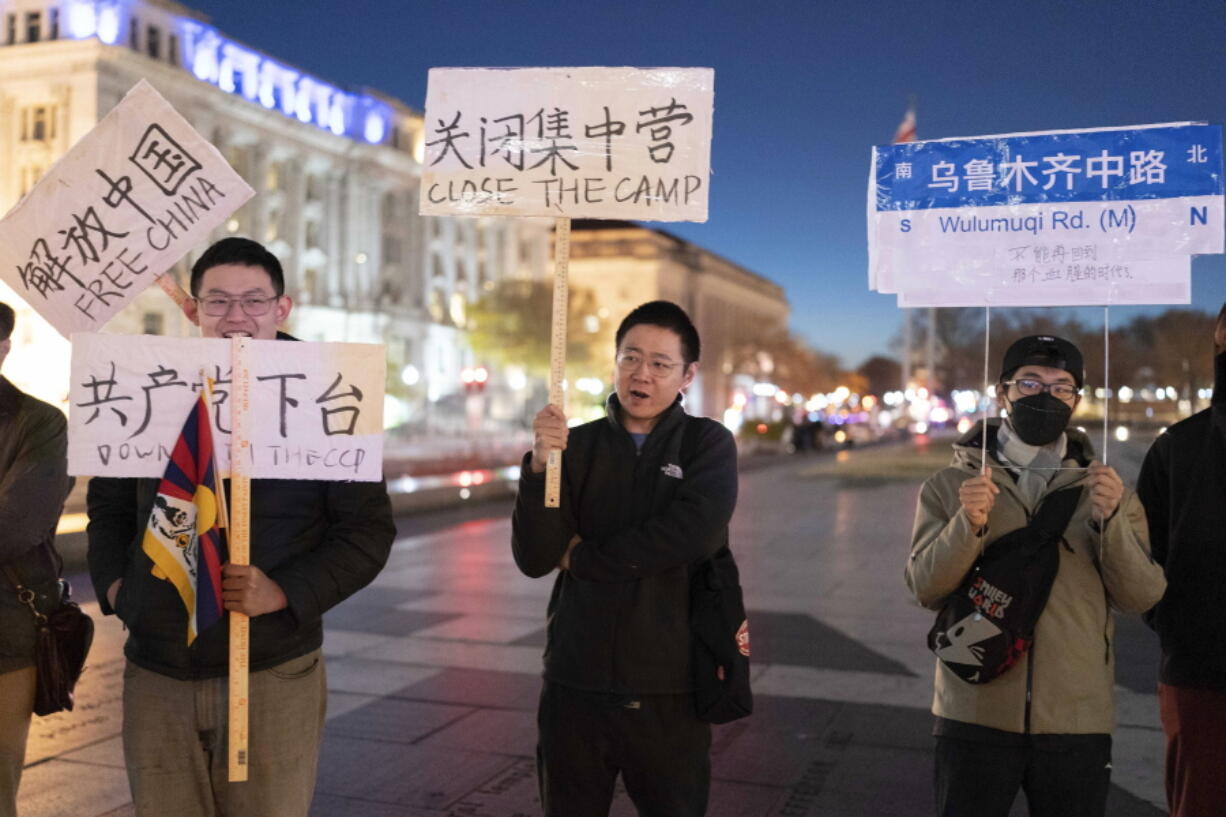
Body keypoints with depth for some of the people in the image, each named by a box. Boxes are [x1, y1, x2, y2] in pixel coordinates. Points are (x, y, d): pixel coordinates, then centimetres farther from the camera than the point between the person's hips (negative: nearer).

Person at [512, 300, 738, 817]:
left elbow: (690, 532, -19)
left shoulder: (709, 444, 0)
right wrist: (541, 465, -20)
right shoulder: (577, 445, 4)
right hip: (576, 681, 2)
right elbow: (534, 558, -5)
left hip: (670, 687, -2)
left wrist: (583, 558, -10)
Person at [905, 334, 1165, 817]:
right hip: (976, 716, -1)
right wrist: (967, 526, -23)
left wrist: (1111, 521, -17)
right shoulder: (951, 486, 2)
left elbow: (1142, 596, -2)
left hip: (1078, 720, 1)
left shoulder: (1105, 489, 7)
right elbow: (925, 588, -7)